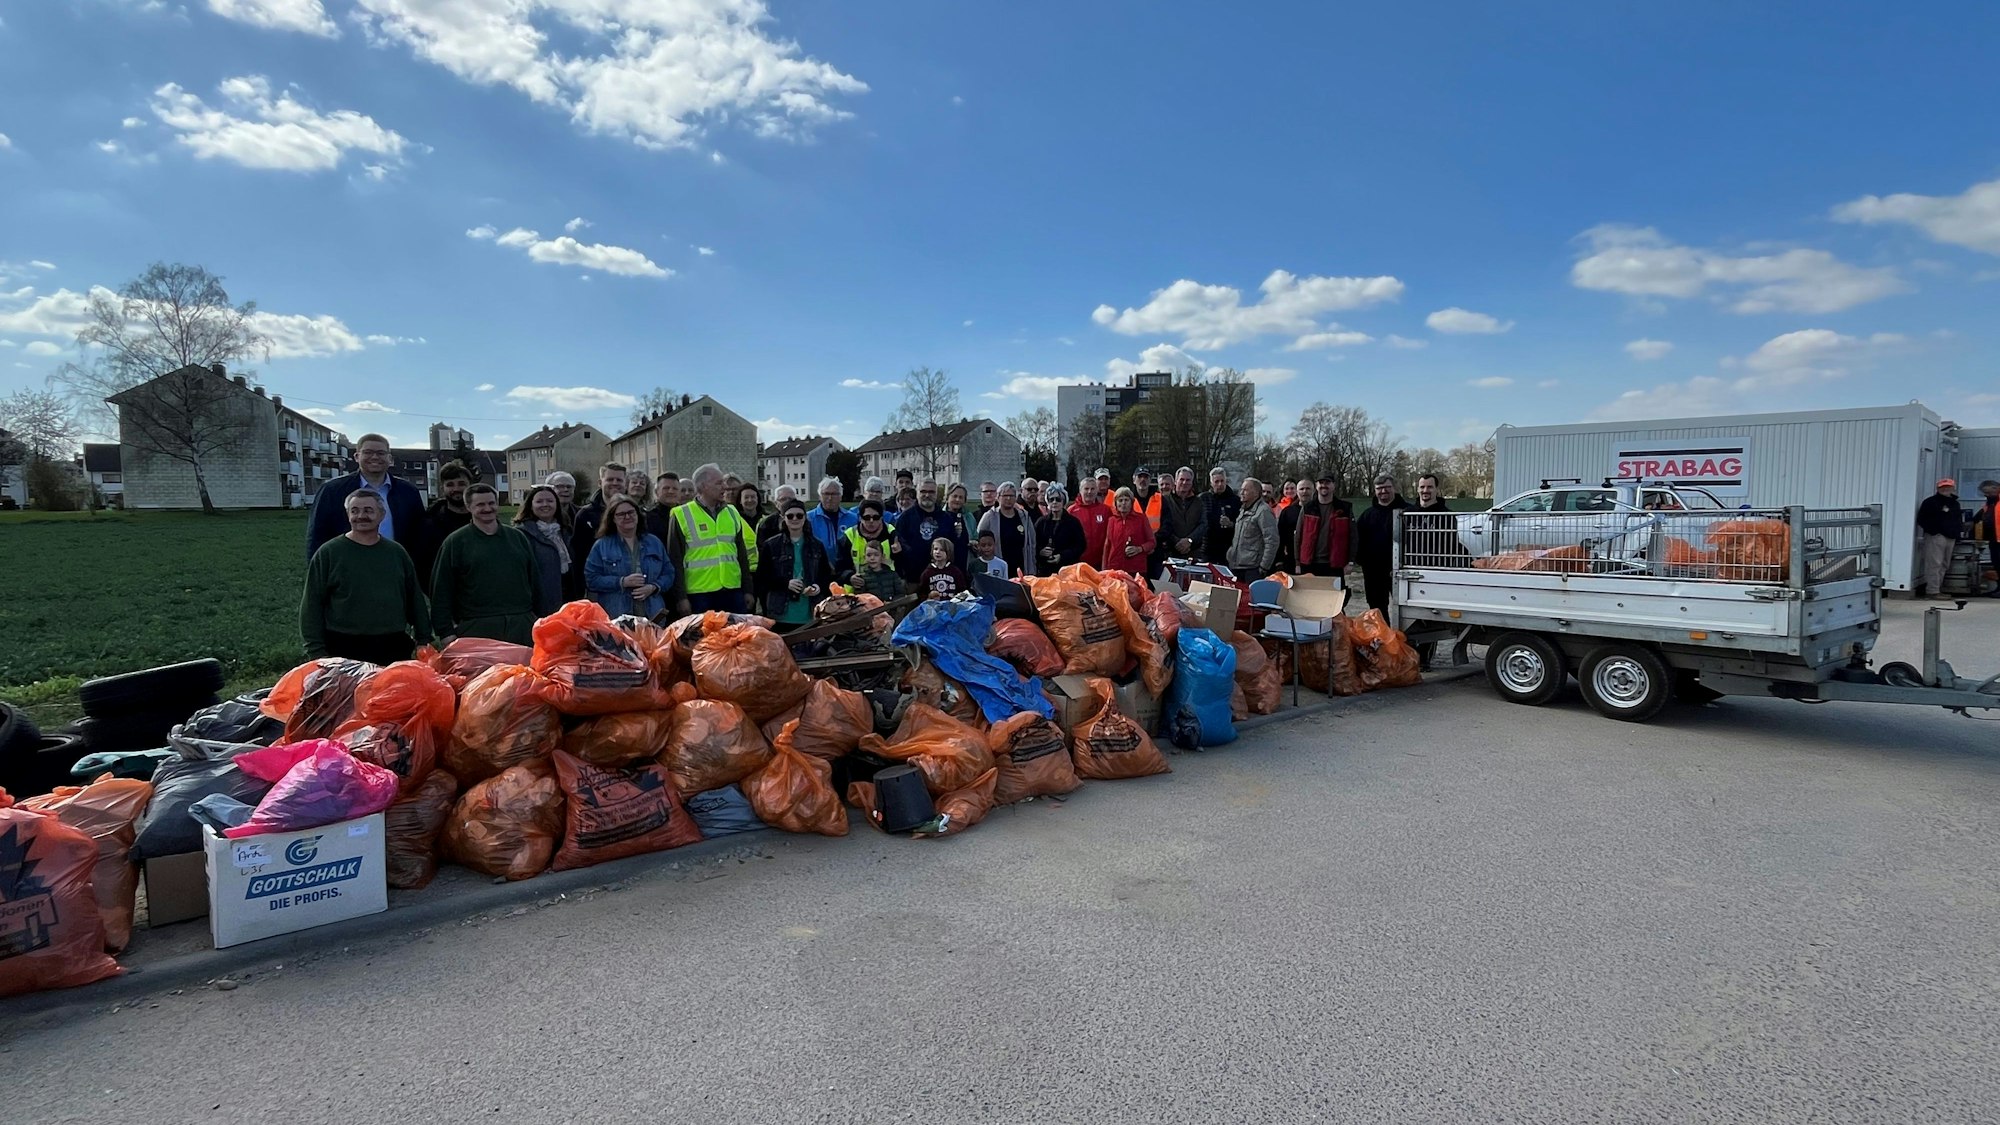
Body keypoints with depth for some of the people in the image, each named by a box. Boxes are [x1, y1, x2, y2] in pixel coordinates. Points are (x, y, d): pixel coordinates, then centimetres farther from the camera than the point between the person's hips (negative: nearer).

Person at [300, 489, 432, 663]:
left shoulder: (397, 552, 12)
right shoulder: (328, 553, 3)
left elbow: (415, 599, 16)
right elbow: (312, 605, 2)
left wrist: (424, 640, 12)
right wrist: (317, 652, -4)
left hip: (394, 648, 3)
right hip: (344, 650, -3)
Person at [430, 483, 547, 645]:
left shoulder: (517, 537, 15)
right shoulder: (455, 542, 5)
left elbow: (535, 581, 17)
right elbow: (441, 590, 3)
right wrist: (446, 632, -4)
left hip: (522, 627, 3)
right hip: (476, 629, -3)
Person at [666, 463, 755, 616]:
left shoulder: (732, 513, 13)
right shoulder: (682, 515, -3)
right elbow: (675, 560, -3)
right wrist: (680, 597, -7)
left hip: (732, 590, 5)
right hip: (699, 593, -4)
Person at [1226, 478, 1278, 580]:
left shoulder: (1263, 511, -11)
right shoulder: (1243, 510, 17)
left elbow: (1272, 542, -16)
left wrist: (1264, 567, -16)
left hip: (1252, 569, -8)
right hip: (1236, 566, 9)